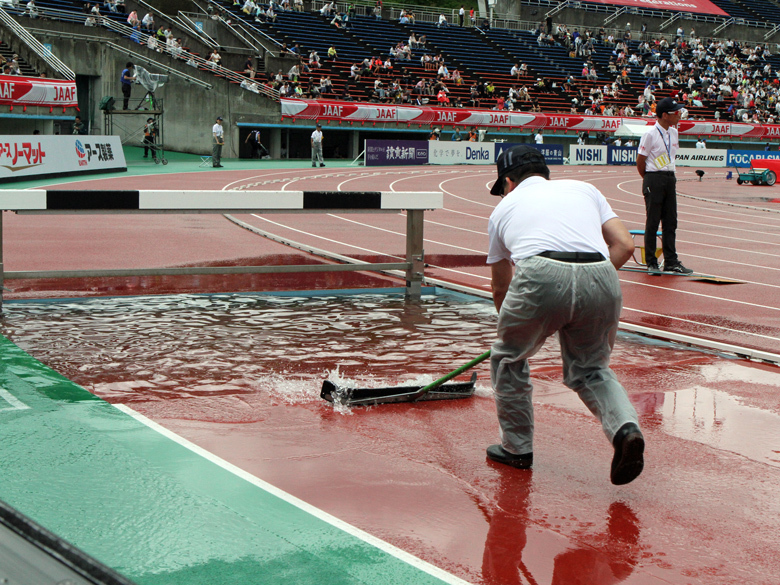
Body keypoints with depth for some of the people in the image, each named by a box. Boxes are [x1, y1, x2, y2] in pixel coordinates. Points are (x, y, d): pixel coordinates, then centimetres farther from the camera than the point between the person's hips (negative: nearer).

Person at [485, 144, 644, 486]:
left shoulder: (505, 207, 30)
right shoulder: (584, 189, 32)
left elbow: (500, 287, 39)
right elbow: (624, 245, 19)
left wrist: (510, 327, 56)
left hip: (541, 275, -2)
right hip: (601, 278, 2)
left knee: (508, 360, 23)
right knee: (590, 369, 22)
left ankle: (516, 448, 30)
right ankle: (625, 428, -3)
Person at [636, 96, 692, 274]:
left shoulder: (674, 133, 9)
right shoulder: (650, 135, -12)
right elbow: (640, 160, -7)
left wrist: (669, 176, 13)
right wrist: (649, 180, 3)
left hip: (670, 179, 7)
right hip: (654, 181, -7)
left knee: (671, 223, 6)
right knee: (652, 222, -1)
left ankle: (671, 262, 10)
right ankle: (651, 263, 6)